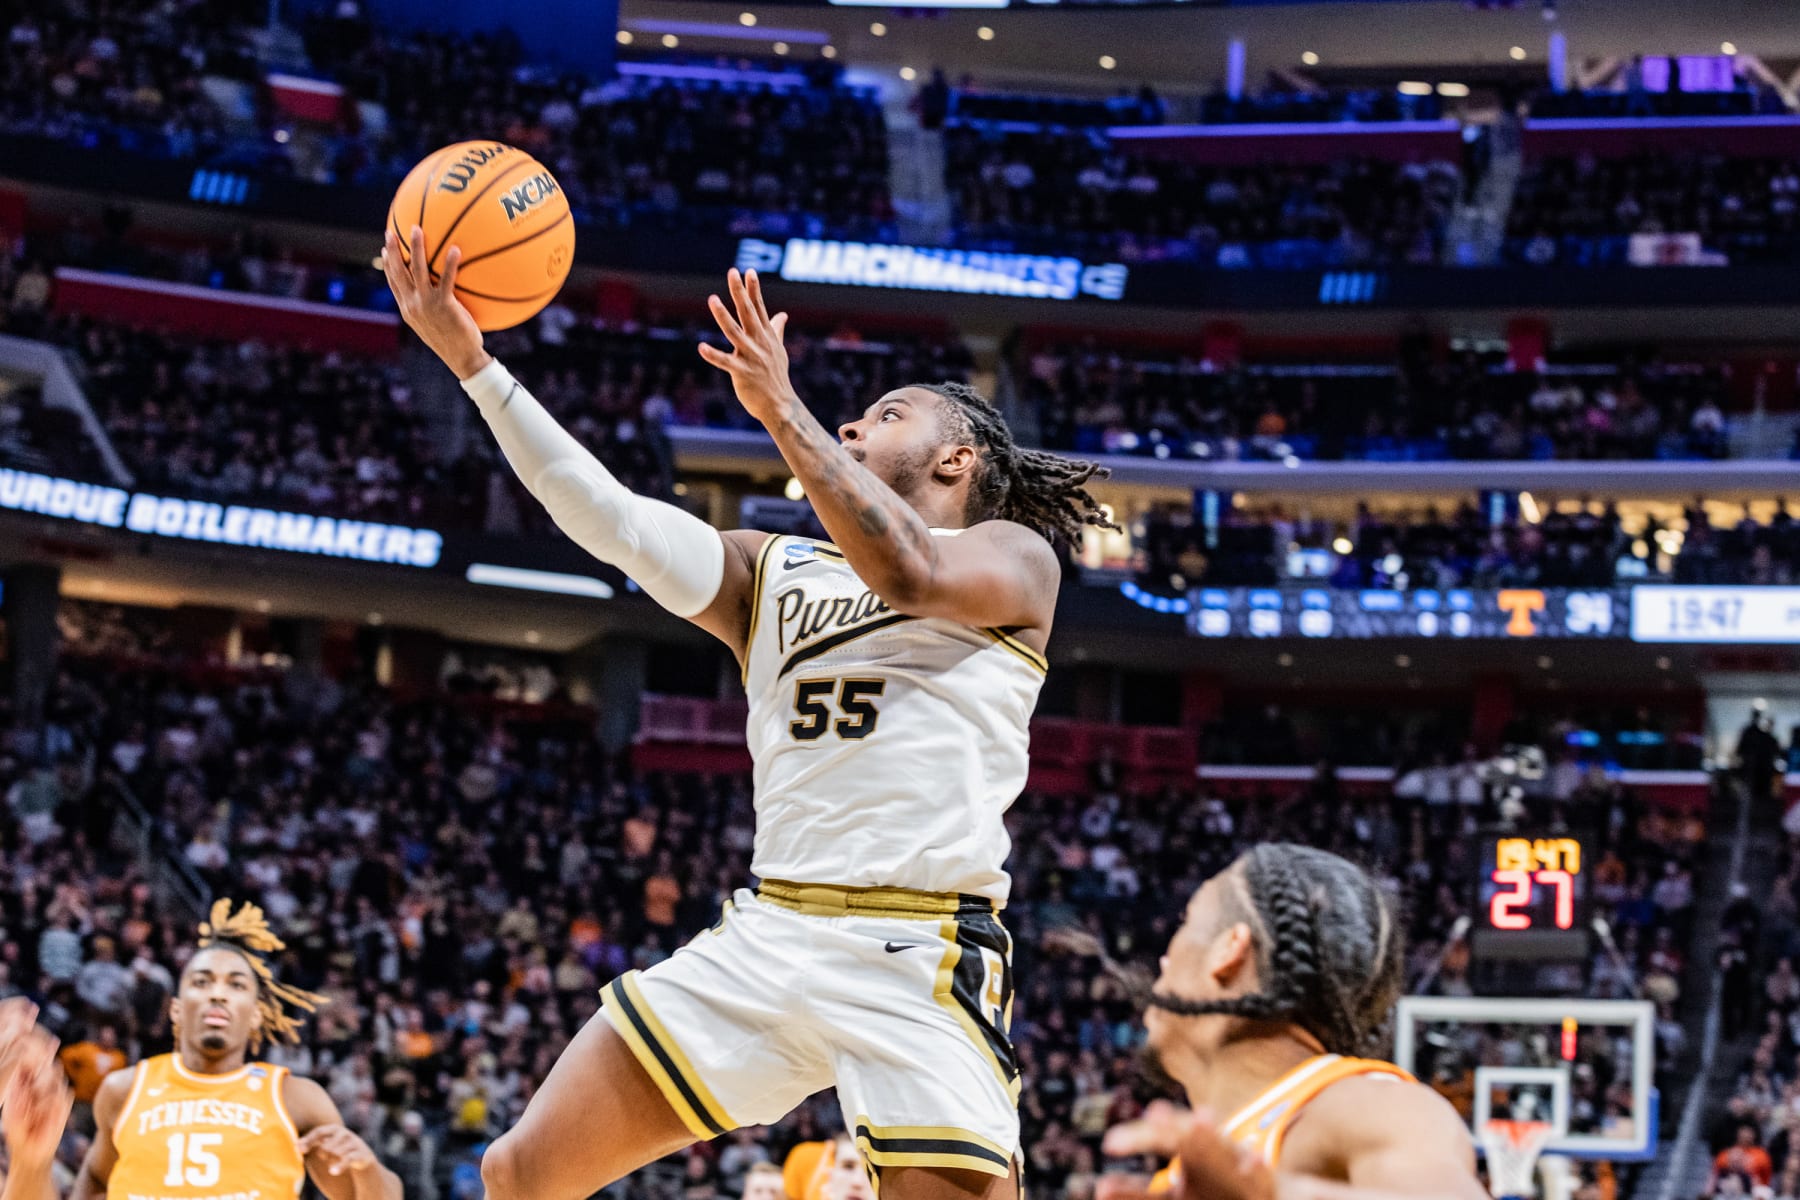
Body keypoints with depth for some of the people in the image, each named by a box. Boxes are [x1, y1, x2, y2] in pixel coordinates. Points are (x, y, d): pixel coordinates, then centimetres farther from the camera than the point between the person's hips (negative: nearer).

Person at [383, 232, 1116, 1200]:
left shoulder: (1015, 557, 7)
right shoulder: (769, 572, 21)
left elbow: (910, 574, -15)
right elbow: (612, 519, 8)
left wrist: (782, 410, -14)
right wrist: (470, 360, 0)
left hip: (918, 953, -5)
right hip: (765, 933, 5)